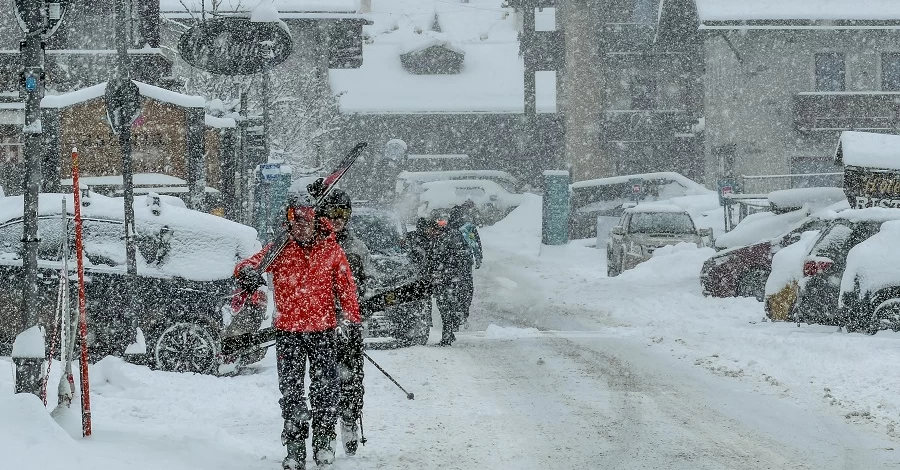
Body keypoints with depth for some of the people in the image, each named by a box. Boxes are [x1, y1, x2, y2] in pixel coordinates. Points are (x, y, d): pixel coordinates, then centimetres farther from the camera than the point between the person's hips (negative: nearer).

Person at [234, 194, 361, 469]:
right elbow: (250, 264, -11)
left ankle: (324, 442, 14)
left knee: (325, 388, -2)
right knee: (291, 391, 0)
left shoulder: (331, 249, 1)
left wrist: (353, 319, 5)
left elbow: (345, 285, 9)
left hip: (324, 330, 0)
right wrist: (247, 271, -35)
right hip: (288, 331, 0)